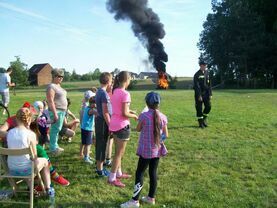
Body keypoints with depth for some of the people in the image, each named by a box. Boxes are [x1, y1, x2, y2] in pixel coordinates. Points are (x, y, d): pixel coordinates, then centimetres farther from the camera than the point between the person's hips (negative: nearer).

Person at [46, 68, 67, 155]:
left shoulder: (58, 86, 16)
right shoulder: (51, 87, -14)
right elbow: (51, 101, -20)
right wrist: (55, 114, -23)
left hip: (62, 111, 10)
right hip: (56, 111, -10)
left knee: (58, 129, 15)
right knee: (55, 129, -5)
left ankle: (55, 146, 25)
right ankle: (53, 148, 3)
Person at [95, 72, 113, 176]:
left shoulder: (99, 91, 10)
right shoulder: (104, 93, -19)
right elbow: (105, 113, -20)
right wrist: (110, 126, -17)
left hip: (99, 120, 9)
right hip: (103, 121, -9)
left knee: (99, 144, 17)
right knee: (102, 145, 0)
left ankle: (99, 166, 29)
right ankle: (100, 170, 9)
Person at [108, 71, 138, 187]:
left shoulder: (115, 91, 5)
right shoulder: (125, 94, -19)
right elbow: (124, 114, -20)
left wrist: (129, 111, 13)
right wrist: (134, 116, -3)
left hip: (114, 124, 8)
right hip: (122, 126, -8)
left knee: (118, 152, 21)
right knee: (119, 153, 4)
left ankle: (118, 173, 35)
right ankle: (112, 178, 11)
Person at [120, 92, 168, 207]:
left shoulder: (144, 115, -15)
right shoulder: (163, 117, -4)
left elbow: (138, 129, 1)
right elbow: (166, 135, 2)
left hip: (146, 150, -4)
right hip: (157, 151, 4)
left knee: (139, 173, 3)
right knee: (153, 173, 14)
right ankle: (151, 198, 26)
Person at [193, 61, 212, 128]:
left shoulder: (207, 73, 8)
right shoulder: (197, 75, -11)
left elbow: (209, 84, 10)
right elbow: (196, 86, -15)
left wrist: (210, 94, 4)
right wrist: (199, 96, -18)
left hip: (206, 93, 6)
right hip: (199, 94, -6)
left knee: (208, 106, 2)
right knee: (199, 108, 1)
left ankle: (204, 119, 24)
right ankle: (201, 123, 12)